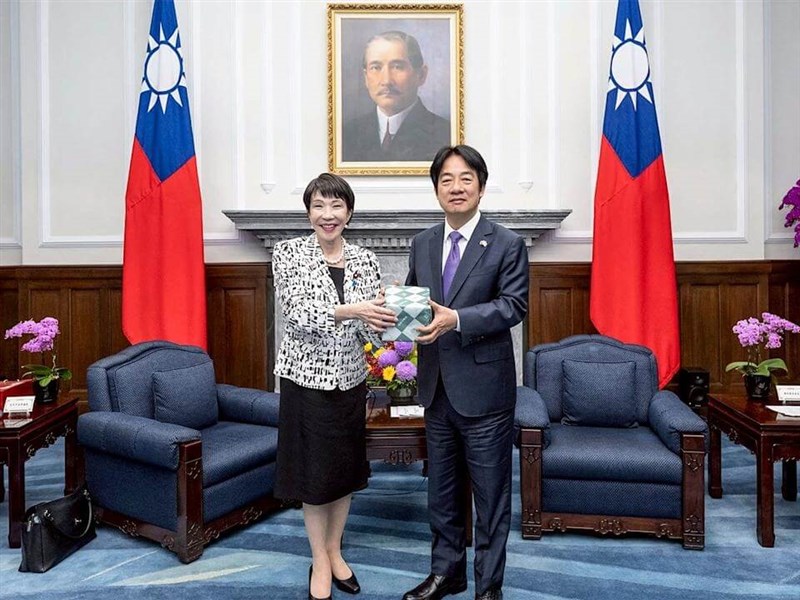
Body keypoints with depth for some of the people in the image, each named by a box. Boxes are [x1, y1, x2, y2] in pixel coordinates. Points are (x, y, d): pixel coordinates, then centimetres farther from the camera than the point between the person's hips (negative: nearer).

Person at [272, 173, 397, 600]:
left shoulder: (364, 260, 3)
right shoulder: (288, 253, -7)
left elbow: (367, 326, 1)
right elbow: (297, 314, -18)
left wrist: (378, 323, -23)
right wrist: (351, 311, -31)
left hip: (350, 380, 4)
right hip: (306, 378, -3)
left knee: (346, 469, 15)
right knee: (313, 471, 8)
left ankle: (334, 552, 36)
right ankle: (319, 561, 29)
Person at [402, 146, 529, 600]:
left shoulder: (507, 244, -6)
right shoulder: (423, 243, 9)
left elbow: (514, 305, -13)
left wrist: (457, 319, -26)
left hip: (484, 388, -5)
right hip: (437, 387, 5)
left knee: (491, 492, 9)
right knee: (442, 489, 19)